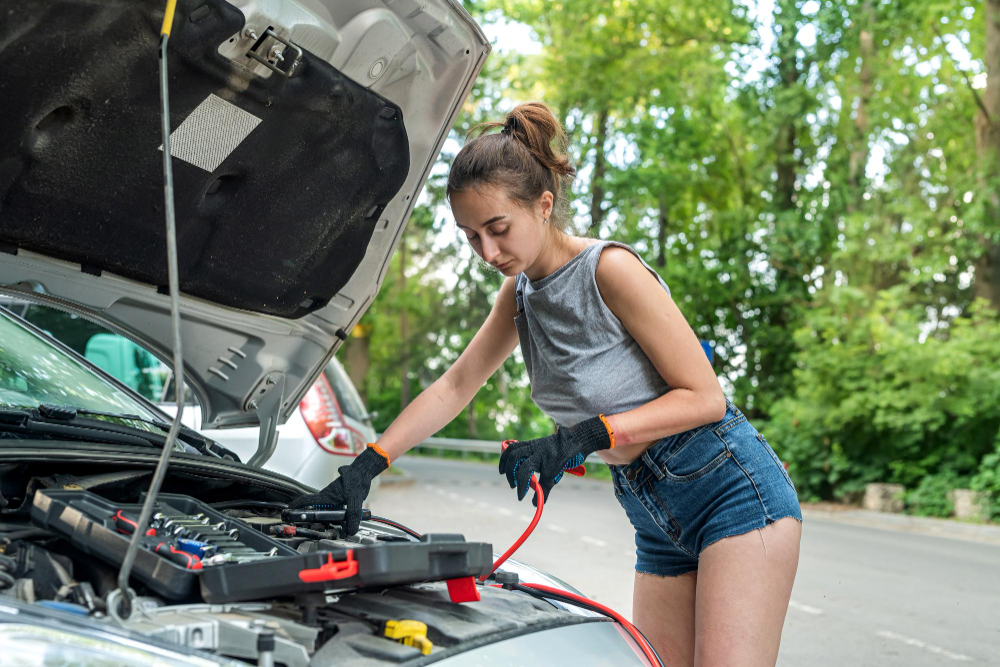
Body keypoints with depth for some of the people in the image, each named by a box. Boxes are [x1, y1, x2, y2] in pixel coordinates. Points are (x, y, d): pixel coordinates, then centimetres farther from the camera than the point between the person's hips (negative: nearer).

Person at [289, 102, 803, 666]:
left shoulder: (610, 269, -18)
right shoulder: (521, 292, 6)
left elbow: (705, 397, -17)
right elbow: (455, 387, 11)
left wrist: (578, 439, -24)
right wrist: (365, 467, 0)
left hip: (734, 492, -7)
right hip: (659, 523, 8)